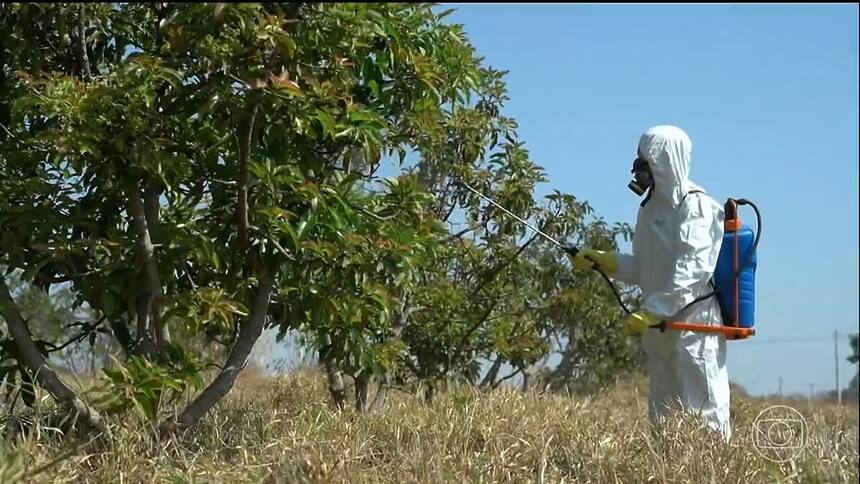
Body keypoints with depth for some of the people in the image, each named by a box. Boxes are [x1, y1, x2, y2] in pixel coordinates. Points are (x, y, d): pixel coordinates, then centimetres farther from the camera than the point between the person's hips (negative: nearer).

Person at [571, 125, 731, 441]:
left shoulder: (695, 205, -10)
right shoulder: (653, 206, 17)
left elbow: (691, 270, -20)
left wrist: (650, 312, -25)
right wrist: (602, 261, 9)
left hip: (694, 326, -9)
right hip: (661, 330, 9)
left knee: (703, 416, -8)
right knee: (662, 420, 12)